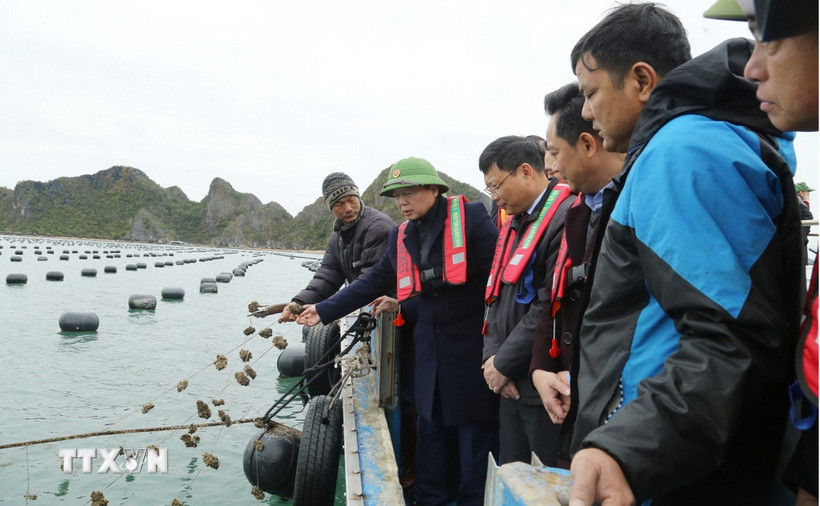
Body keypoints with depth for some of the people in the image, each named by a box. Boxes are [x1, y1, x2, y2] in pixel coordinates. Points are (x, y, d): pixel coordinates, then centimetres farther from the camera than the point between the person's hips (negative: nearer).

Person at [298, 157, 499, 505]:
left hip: (473, 348, -6)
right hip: (430, 351, 6)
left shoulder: (470, 218, -8)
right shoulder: (401, 238, 11)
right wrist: (323, 311, 13)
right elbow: (370, 284, 15)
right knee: (431, 431, 14)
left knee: (476, 437, 4)